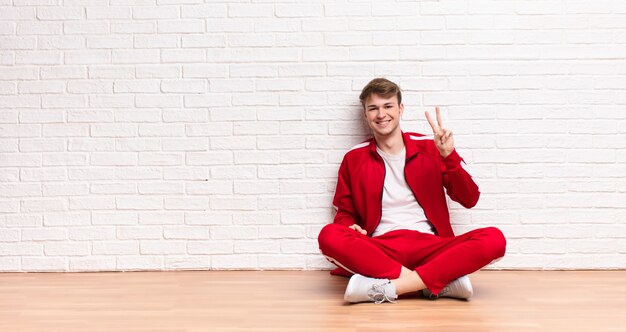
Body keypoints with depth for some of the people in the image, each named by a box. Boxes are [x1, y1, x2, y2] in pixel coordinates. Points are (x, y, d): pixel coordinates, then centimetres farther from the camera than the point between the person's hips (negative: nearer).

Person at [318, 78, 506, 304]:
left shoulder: (429, 147, 9)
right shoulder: (354, 159, 10)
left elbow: (469, 200, 4)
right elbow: (344, 213, 17)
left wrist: (448, 156, -9)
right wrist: (350, 226, -7)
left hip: (429, 247, 0)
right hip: (379, 249, 0)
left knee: (494, 239, -26)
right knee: (329, 236, -32)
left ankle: (385, 287, -31)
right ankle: (442, 281, -31)